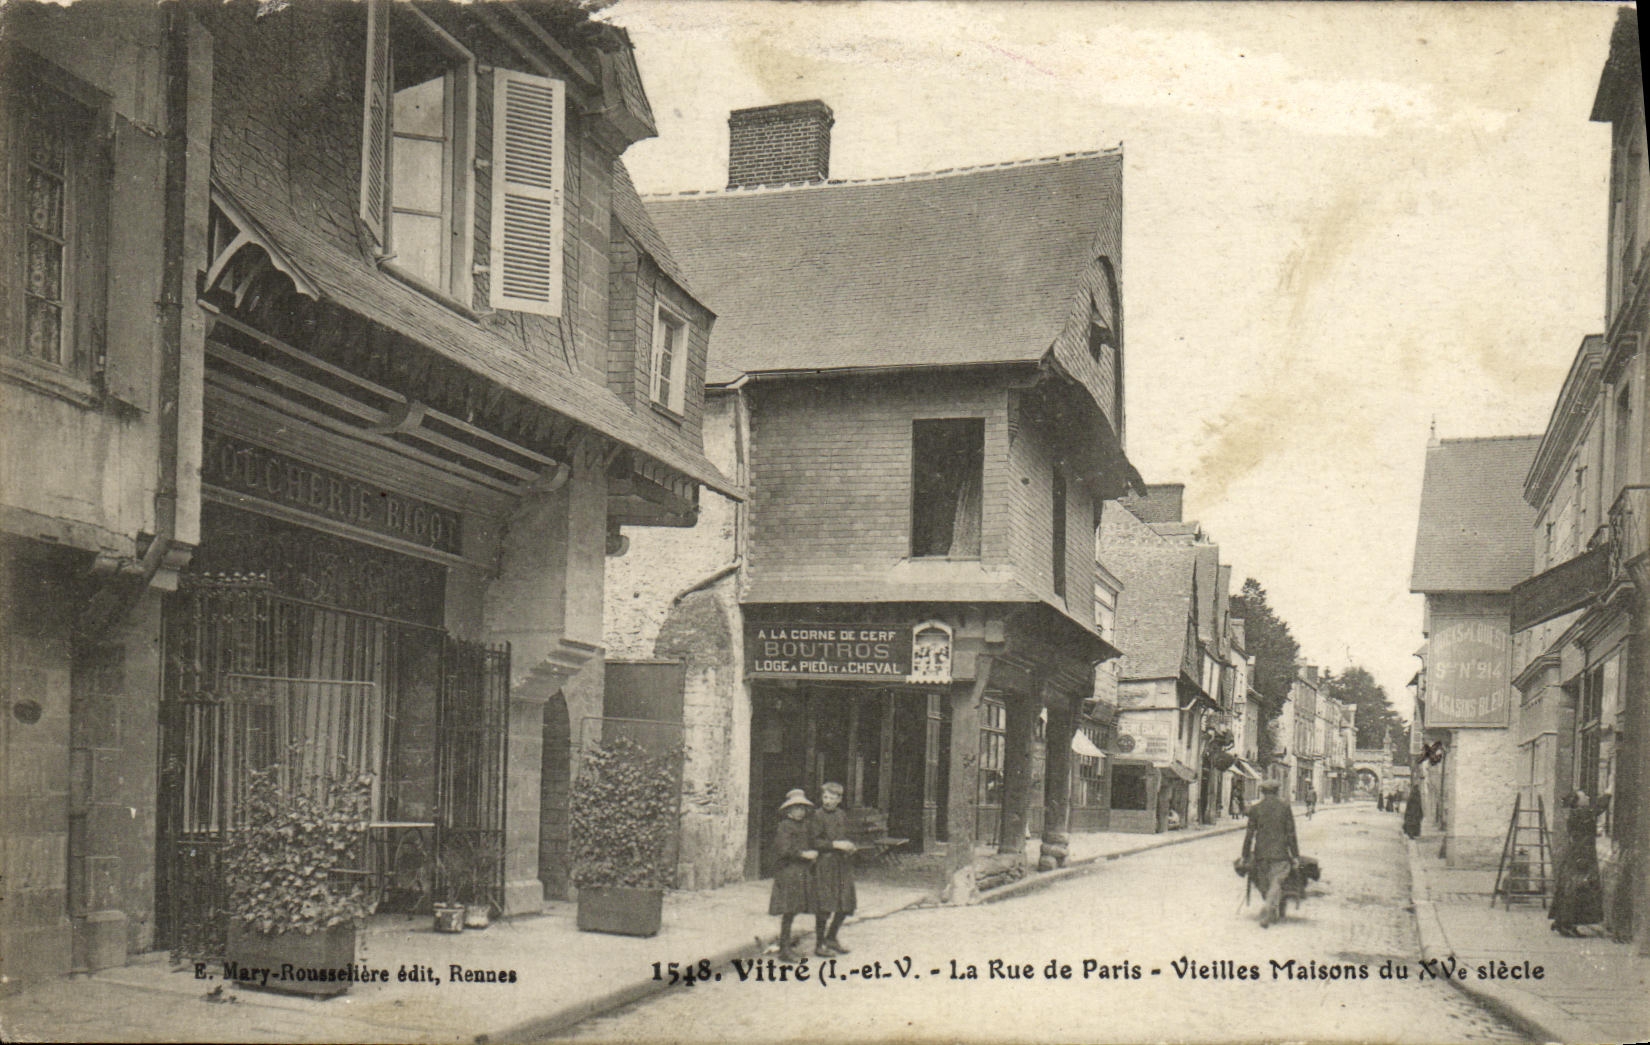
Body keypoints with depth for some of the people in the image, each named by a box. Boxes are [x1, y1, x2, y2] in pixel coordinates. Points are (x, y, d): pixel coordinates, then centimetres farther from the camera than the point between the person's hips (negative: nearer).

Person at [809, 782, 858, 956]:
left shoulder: (842, 814, 12)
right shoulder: (817, 817, -8)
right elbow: (813, 841, -14)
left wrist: (849, 846, 6)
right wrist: (836, 845, -18)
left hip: (843, 863, 7)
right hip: (825, 864, -7)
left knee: (846, 903, 8)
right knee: (824, 905, -5)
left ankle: (831, 937, 27)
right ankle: (819, 944, 6)